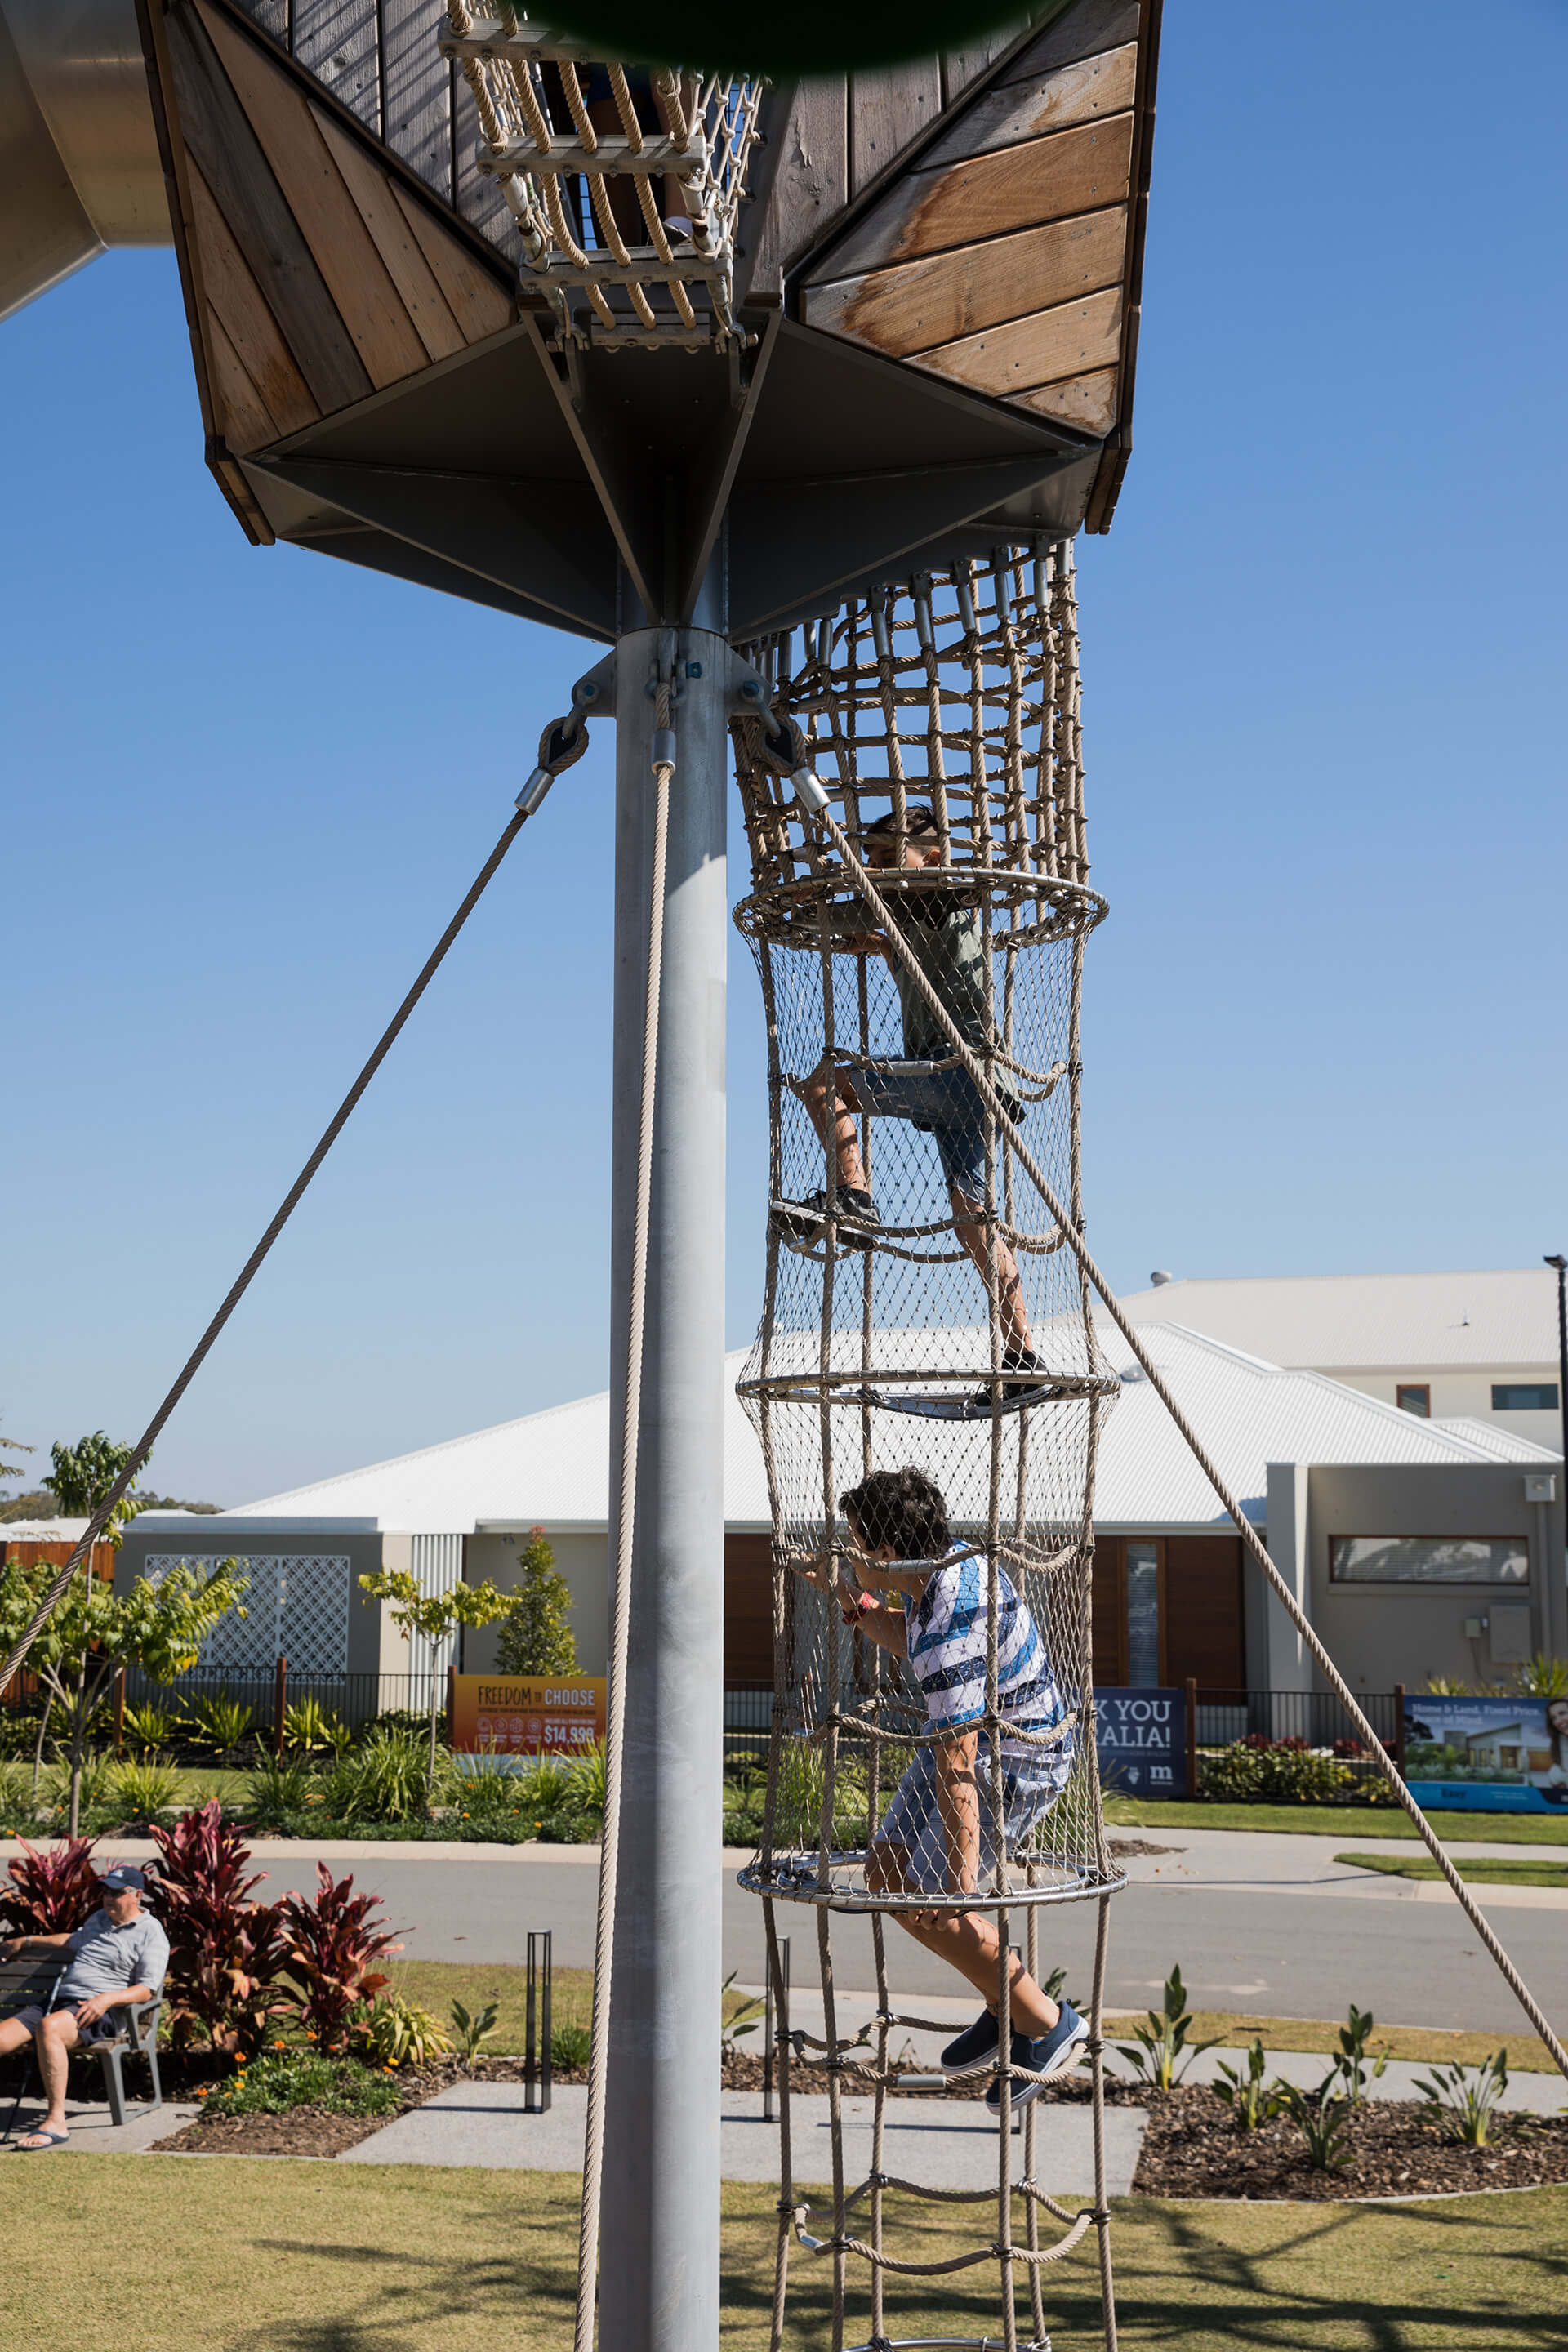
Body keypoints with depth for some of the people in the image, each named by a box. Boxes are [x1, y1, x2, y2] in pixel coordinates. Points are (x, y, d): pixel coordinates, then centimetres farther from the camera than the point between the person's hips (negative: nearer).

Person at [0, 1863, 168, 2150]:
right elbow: (73, 1941, 46)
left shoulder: (151, 1934, 2)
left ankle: (56, 2123, -36)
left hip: (102, 2013, -7)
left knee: (48, 2027, -39)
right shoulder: (100, 1919, 26)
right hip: (59, 2003, 7)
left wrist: (106, 1999, -20)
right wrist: (27, 1941, 52)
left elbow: (148, 1989, -6)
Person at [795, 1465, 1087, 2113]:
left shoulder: (951, 1631, -33)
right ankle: (1008, 2006, 22)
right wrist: (854, 1603, 5)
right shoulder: (951, 1562, -4)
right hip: (973, 1737, 10)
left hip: (1016, 1762, -10)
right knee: (887, 1872, 9)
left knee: (924, 1901, -9)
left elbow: (956, 1770, -33)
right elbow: (913, 1646, 18)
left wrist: (962, 1888, -30)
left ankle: (1046, 2024, 8)